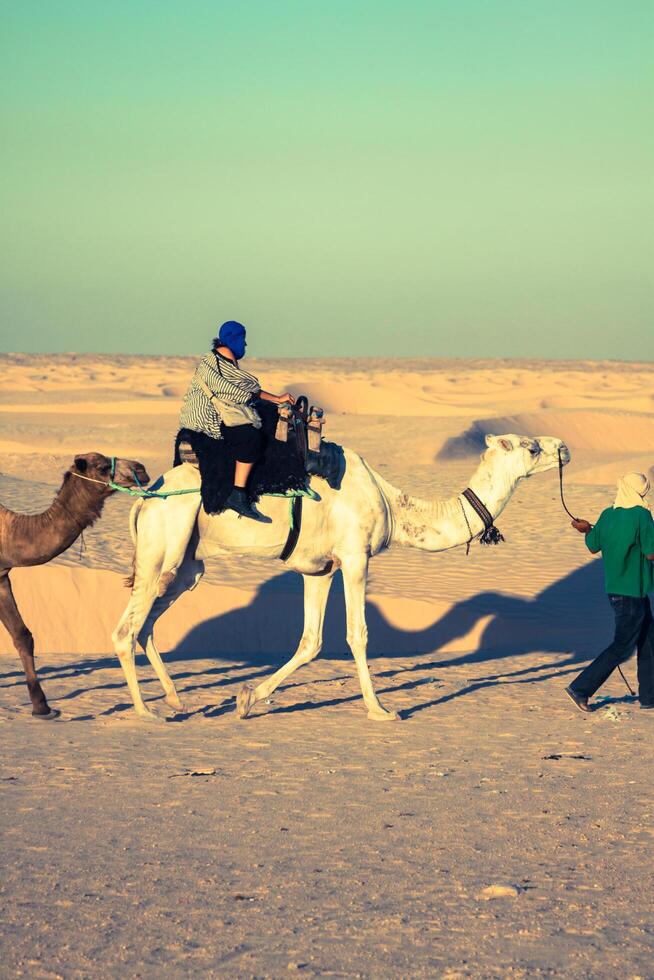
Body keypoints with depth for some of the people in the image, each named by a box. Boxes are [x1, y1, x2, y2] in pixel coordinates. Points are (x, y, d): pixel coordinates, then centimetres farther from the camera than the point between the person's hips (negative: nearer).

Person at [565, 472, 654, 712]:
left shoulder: (607, 515, 2)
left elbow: (593, 547, 13)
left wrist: (587, 530, 31)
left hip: (614, 588, 8)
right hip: (633, 592, -8)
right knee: (622, 646, -2)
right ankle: (581, 689, -3)